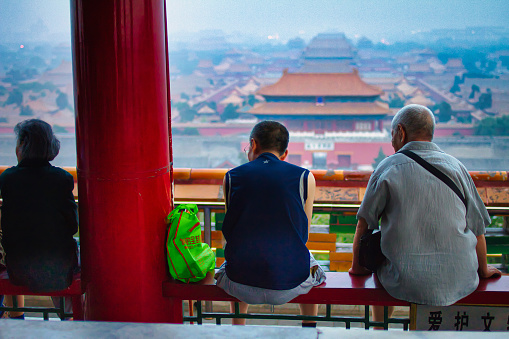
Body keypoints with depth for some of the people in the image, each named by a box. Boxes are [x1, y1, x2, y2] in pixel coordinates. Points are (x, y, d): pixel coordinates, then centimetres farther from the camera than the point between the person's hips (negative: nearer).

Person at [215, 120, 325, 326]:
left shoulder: (231, 177, 2)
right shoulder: (305, 178, -1)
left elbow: (230, 232, 10)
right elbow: (303, 235, 6)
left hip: (241, 288, 1)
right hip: (289, 285, -1)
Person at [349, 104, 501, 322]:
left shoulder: (389, 167, -2)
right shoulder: (456, 167, 3)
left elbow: (364, 224, 1)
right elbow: (477, 228, 6)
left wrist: (357, 266, 16)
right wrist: (483, 270, 22)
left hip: (405, 285, -2)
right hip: (461, 284, 2)